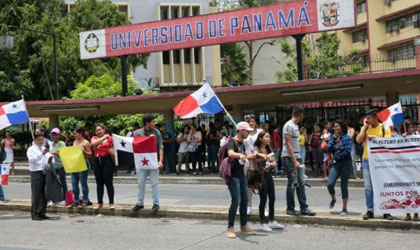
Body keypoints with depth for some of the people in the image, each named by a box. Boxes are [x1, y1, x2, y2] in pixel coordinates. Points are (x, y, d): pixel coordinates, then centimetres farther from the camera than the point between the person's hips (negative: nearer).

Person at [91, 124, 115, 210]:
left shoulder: (109, 138, 0)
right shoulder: (94, 138, 10)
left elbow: (113, 150, 1)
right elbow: (93, 143, -14)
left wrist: (111, 150, -20)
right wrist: (104, 137, -11)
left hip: (107, 161, -4)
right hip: (97, 161, 4)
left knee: (108, 183, -3)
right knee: (99, 183, 11)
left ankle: (111, 203, 4)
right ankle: (100, 202, 19)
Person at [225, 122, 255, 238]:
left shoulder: (242, 143, 13)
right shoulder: (232, 142, -14)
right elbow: (231, 153, -37)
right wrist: (239, 155, -56)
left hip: (242, 175, 9)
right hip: (233, 176, -9)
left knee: (244, 201, 10)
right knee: (236, 201, -12)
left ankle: (244, 226, 20)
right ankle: (230, 228, -4)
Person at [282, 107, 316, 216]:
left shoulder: (296, 126, 16)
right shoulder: (289, 126, -12)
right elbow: (288, 145, -17)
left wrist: (298, 159, 12)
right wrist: (295, 161, -20)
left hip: (297, 158, 9)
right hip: (289, 158, -9)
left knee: (301, 183, 7)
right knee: (292, 184, -2)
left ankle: (304, 208, 10)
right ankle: (290, 209, 8)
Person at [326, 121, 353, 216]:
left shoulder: (347, 138, -2)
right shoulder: (332, 137, 12)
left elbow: (347, 151, -11)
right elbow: (328, 149, 0)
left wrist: (336, 157, -7)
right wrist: (333, 139, -6)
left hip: (345, 163, -3)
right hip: (335, 163, 4)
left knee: (344, 186, 1)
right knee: (330, 184, -13)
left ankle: (344, 209, 9)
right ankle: (333, 199, 18)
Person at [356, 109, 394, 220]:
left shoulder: (384, 128, 1)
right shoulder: (365, 128, 7)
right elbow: (358, 140, -6)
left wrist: (376, 138, -17)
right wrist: (365, 127, -5)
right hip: (367, 160, 2)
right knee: (368, 187, 4)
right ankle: (370, 210, 11)